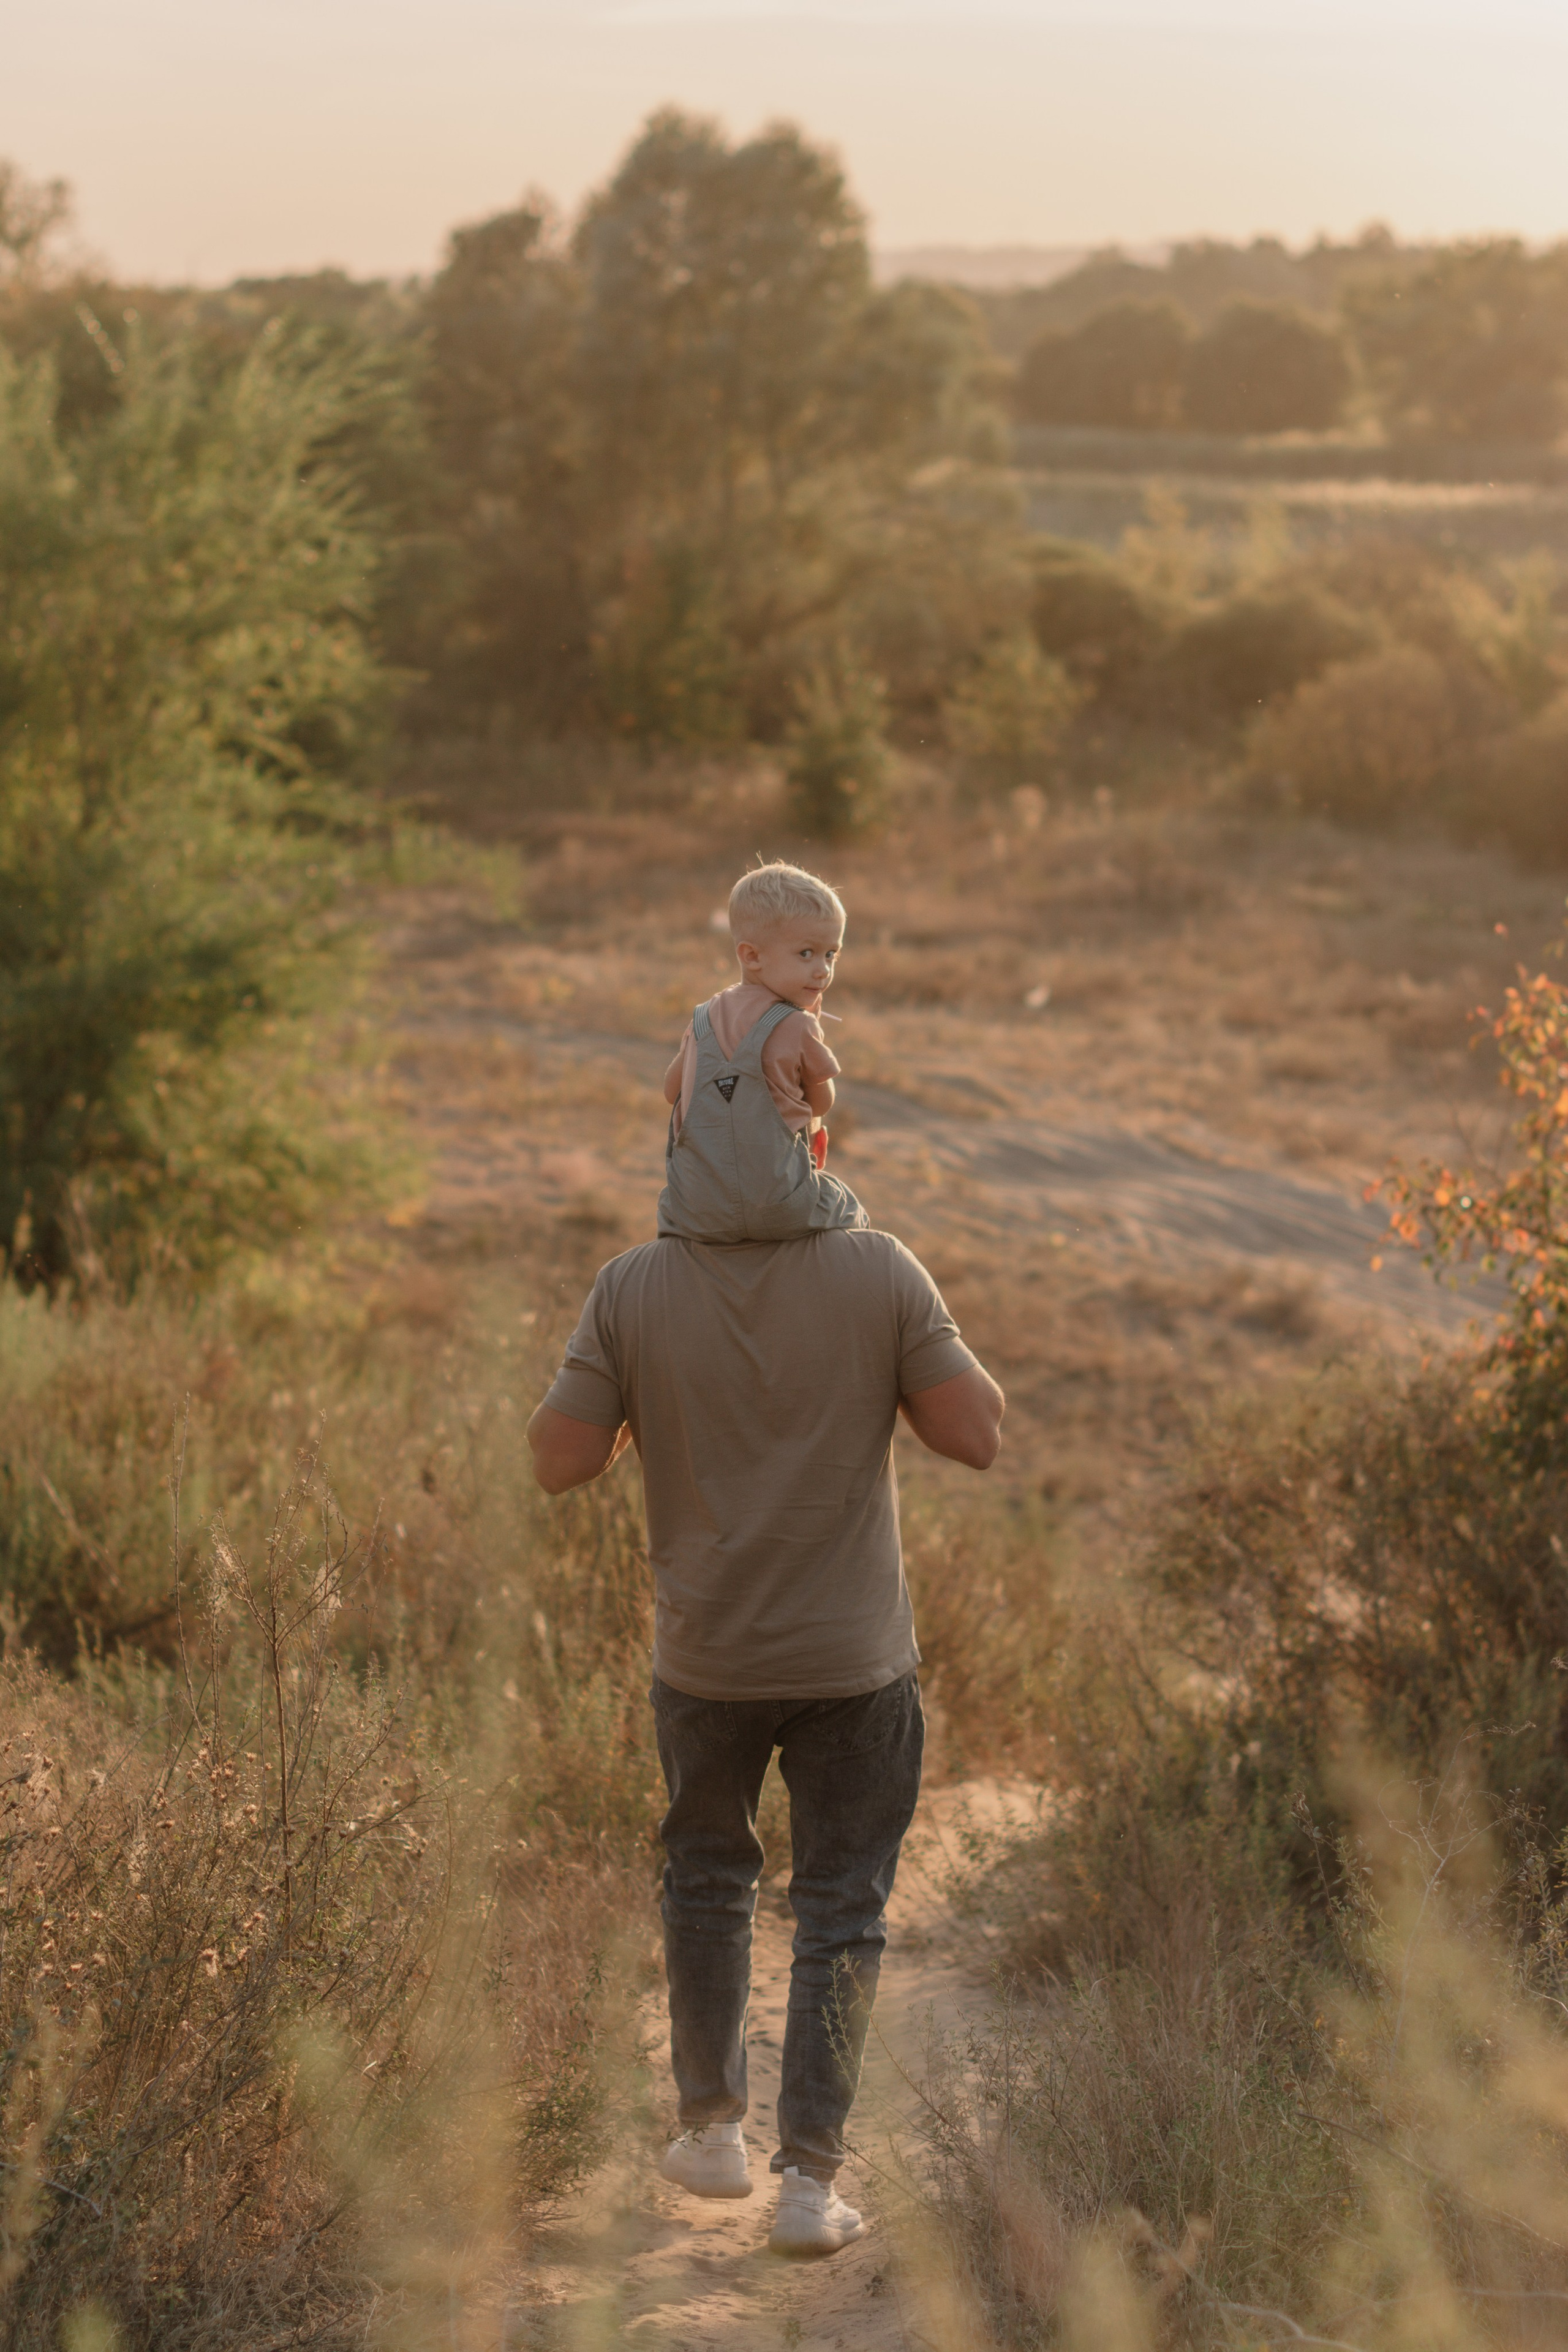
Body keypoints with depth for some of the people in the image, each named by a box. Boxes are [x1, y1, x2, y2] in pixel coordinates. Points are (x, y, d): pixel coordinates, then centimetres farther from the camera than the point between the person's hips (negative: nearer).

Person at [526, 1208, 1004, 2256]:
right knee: (840, 1911, 11)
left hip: (705, 1658, 2)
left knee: (708, 1876, 24)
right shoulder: (880, 1273, -14)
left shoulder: (633, 1288, -11)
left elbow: (561, 1459, -10)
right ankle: (810, 2178, 8)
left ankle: (712, 2129, 32)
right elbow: (977, 1434, -13)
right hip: (855, 1659, -1)